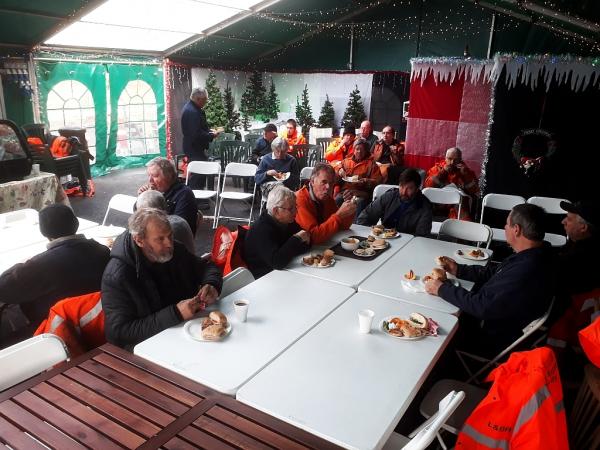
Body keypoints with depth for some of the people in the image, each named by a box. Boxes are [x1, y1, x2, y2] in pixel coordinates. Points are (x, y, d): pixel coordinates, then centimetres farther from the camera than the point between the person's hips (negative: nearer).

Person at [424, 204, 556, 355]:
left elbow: (482, 306, -30)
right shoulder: (536, 253, -2)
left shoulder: (526, 271, -35)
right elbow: (494, 272, 12)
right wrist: (458, 270, 7)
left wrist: (442, 289, -20)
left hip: (495, 340, -9)